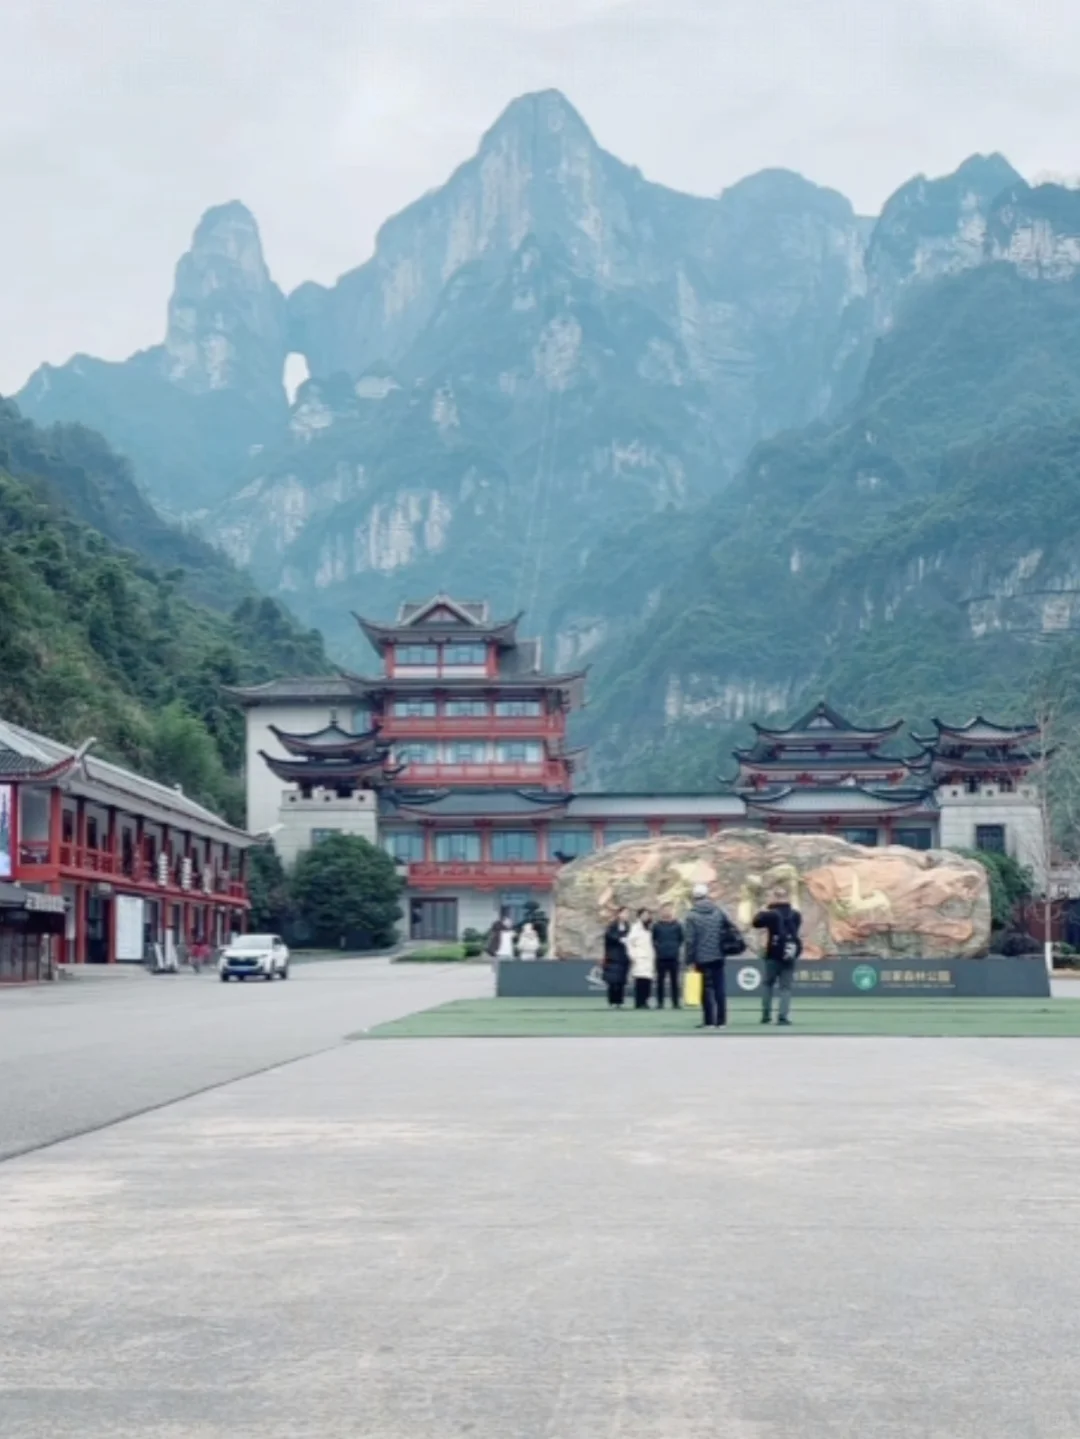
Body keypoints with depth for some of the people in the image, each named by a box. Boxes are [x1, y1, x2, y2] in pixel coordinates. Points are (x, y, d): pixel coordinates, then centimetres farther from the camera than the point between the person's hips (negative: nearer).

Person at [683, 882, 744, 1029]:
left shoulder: (692, 916, -8)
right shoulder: (718, 912, 4)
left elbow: (690, 941, -10)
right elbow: (731, 928, 5)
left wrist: (690, 960, -7)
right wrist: (739, 942, 16)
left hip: (703, 958, -3)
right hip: (719, 956, 3)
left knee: (707, 990, 2)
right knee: (720, 990, 8)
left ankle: (709, 1021, -1)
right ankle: (721, 1021, 8)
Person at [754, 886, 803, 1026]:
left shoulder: (771, 914, -9)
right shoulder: (795, 914, 7)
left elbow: (756, 922, 0)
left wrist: (763, 910, 11)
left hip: (774, 954, -2)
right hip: (790, 954, 2)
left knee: (768, 984, 16)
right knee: (786, 987, 3)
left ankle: (766, 1015, 10)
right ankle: (783, 1017, -10)